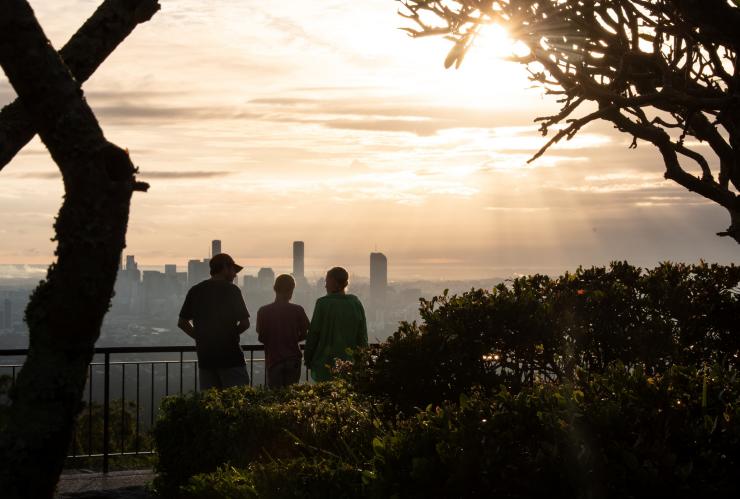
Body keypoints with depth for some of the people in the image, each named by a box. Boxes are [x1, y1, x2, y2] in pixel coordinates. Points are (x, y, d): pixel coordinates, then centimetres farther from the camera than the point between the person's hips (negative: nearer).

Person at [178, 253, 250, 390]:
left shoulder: (195, 291, 8)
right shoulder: (231, 290, -6)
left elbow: (182, 323, 11)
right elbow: (244, 323, -9)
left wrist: (200, 336, 13)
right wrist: (231, 333, 8)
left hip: (205, 358, 5)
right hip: (230, 356, -5)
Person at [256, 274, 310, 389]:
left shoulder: (263, 311, -4)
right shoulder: (298, 310, -4)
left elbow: (261, 338, 0)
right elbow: (304, 335, 1)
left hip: (273, 359, -1)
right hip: (293, 359, 1)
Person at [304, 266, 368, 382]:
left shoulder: (323, 304, -7)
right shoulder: (356, 304, 5)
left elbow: (313, 334, -5)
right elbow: (363, 337, 8)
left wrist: (308, 360, 5)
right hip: (351, 366, 4)